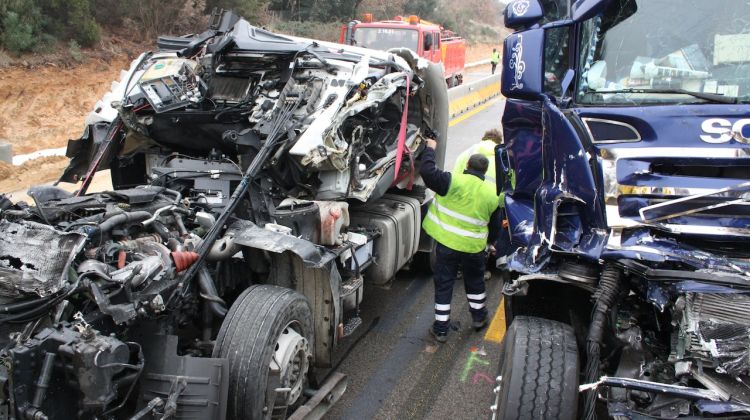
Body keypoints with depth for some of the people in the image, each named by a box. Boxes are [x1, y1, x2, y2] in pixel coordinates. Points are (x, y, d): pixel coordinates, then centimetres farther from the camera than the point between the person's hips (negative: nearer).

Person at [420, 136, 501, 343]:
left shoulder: (454, 181, -15)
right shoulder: (492, 194, 1)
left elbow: (428, 171, -18)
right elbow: (494, 226, 10)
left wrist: (430, 149, -2)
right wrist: (489, 241, 29)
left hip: (448, 243, -3)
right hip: (474, 246, 3)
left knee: (443, 285, 9)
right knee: (475, 282, 26)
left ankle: (441, 329, 14)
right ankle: (479, 317, 43)